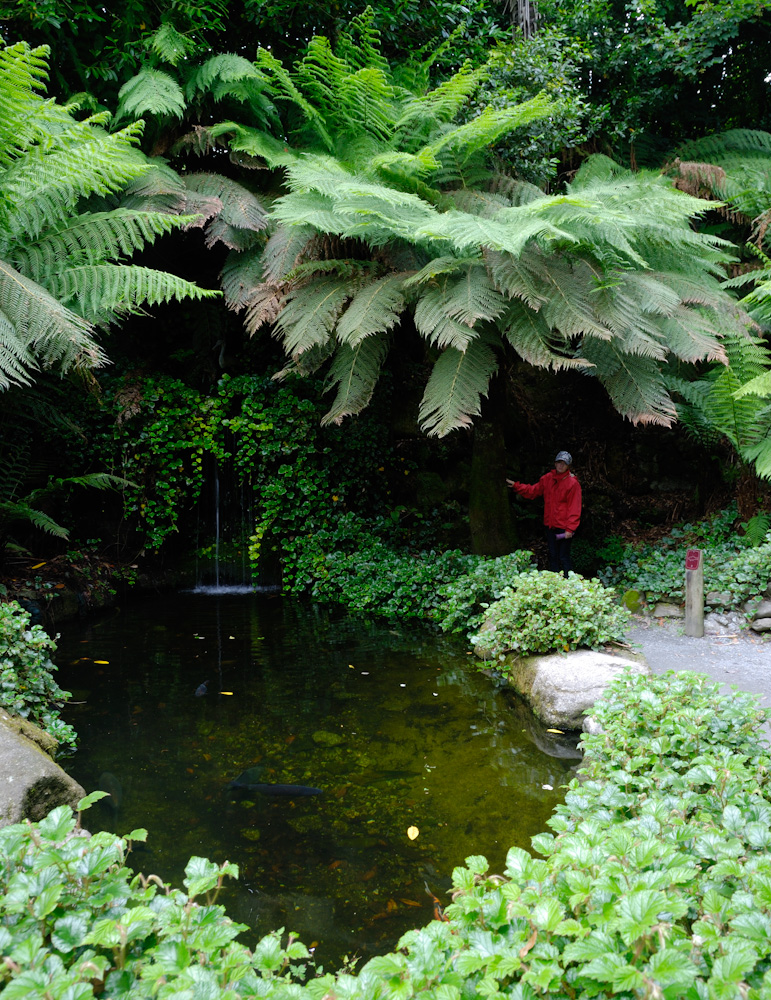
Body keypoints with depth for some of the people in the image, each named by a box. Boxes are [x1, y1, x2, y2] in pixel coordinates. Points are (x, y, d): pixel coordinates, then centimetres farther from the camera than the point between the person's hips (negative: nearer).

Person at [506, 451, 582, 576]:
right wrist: (516, 486, 9)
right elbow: (532, 491, 19)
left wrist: (570, 528, -16)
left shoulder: (572, 483, -10)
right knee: (553, 556, 14)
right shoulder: (547, 479, 7)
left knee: (563, 557, -2)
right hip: (550, 525, 6)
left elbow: (574, 508, -12)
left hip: (563, 528, -6)